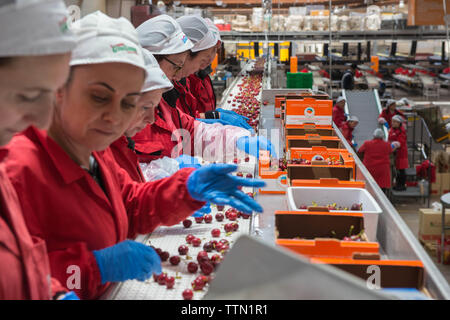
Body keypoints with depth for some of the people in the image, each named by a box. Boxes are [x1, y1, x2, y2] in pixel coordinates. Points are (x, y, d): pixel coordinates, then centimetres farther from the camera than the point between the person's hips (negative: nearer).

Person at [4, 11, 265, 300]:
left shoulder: (94, 152, 5)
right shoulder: (19, 170, -23)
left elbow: (131, 209, 17)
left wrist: (187, 188, 2)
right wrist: (95, 266, -26)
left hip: (108, 292, 7)